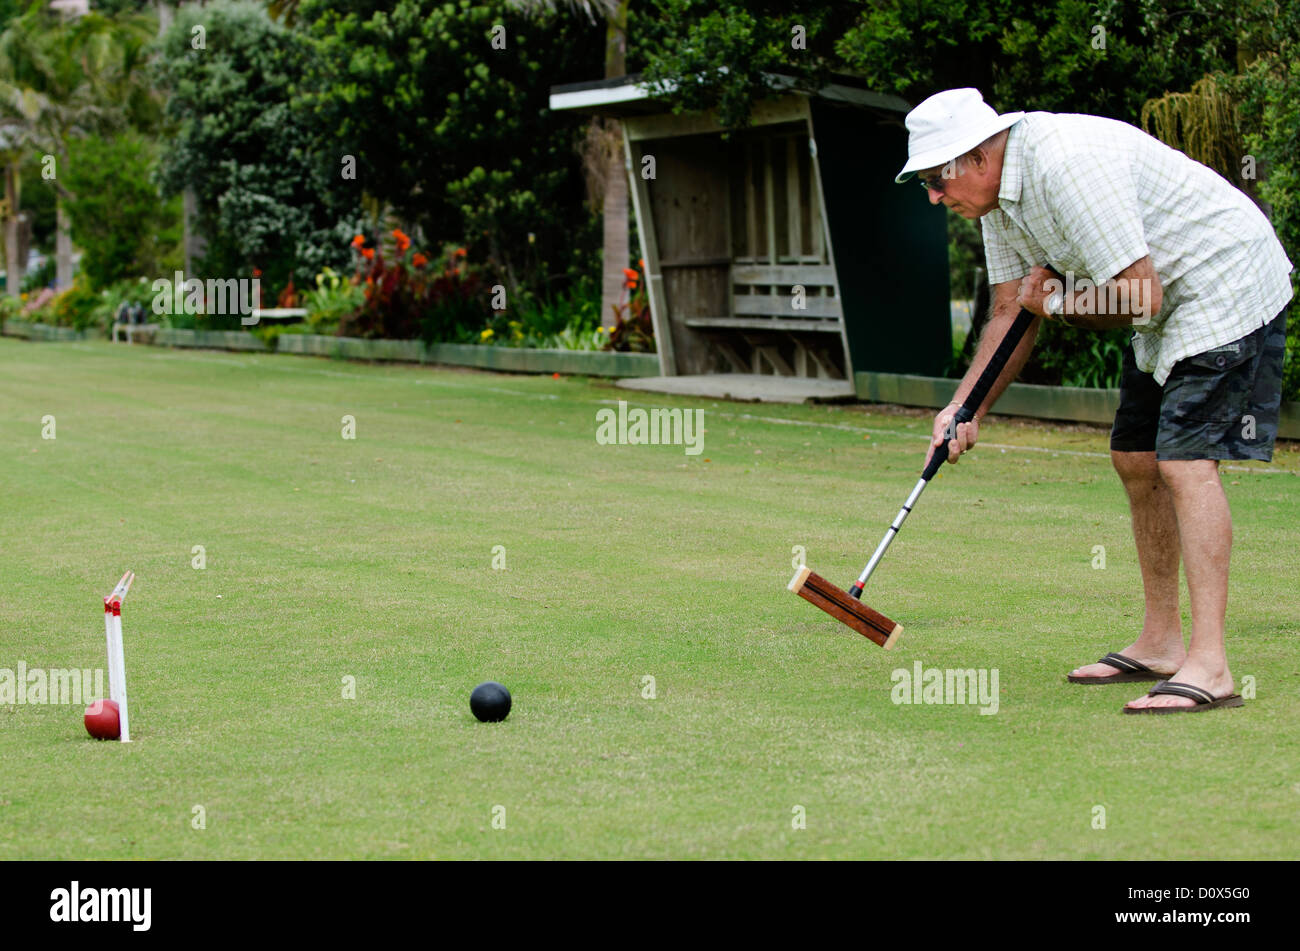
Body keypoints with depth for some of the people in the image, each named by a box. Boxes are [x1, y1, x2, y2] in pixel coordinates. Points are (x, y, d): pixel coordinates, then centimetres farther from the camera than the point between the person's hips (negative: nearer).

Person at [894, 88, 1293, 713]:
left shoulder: (1067, 166, -29)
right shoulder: (1000, 189, 3)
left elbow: (1139, 296, -29)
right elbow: (1011, 313, 9)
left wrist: (1056, 304, -11)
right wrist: (967, 408, -2)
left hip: (1228, 287, -10)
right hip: (1170, 304, 10)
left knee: (1185, 462, -19)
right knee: (1136, 461, 11)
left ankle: (1209, 667, -23)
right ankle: (1160, 643, 20)